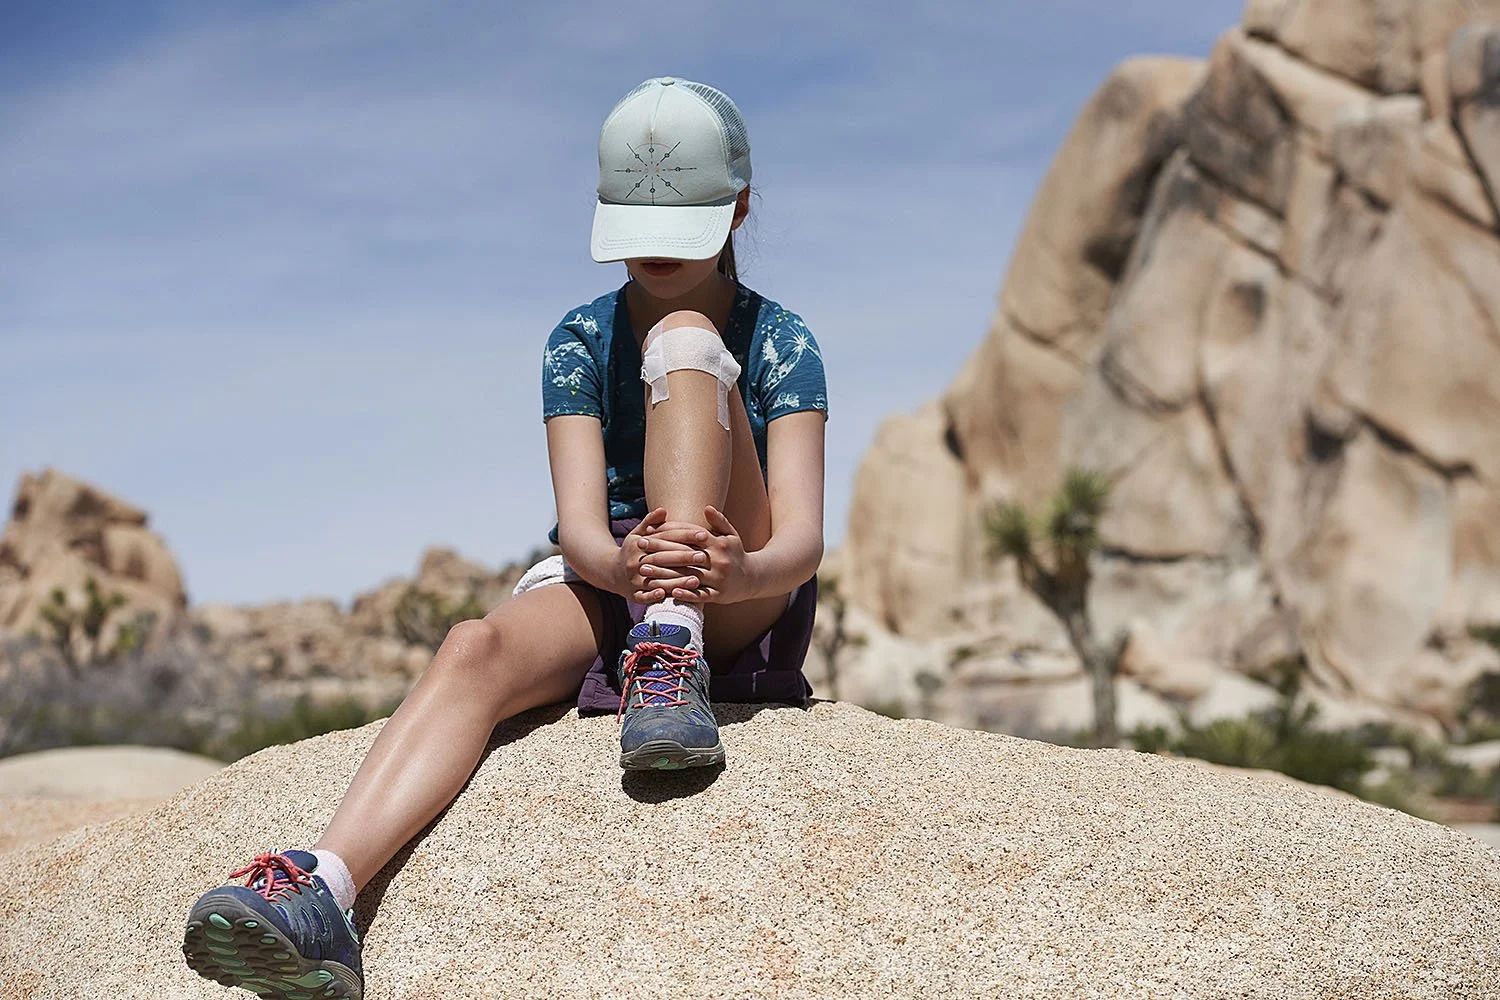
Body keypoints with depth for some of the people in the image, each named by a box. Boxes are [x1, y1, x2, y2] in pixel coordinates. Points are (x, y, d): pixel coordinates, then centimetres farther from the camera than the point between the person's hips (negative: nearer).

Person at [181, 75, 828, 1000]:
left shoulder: (780, 343, -1)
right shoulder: (581, 341, 3)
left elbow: (802, 537, -14)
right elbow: (579, 524, -11)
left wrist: (742, 571, -40)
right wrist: (623, 566, -37)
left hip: (743, 604, -2)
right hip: (599, 582, 2)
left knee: (683, 339, -23)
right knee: (477, 649, -36)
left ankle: (673, 657, -39)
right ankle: (323, 897, -57)